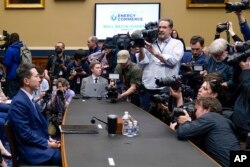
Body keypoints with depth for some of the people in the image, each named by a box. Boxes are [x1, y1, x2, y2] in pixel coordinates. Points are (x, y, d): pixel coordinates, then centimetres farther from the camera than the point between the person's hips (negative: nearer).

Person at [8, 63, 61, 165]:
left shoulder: (28, 97, 11)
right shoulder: (19, 102, -19)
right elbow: (26, 134, -21)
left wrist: (48, 139, 4)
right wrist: (48, 144, -15)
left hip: (40, 141, 9)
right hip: (31, 149, -9)